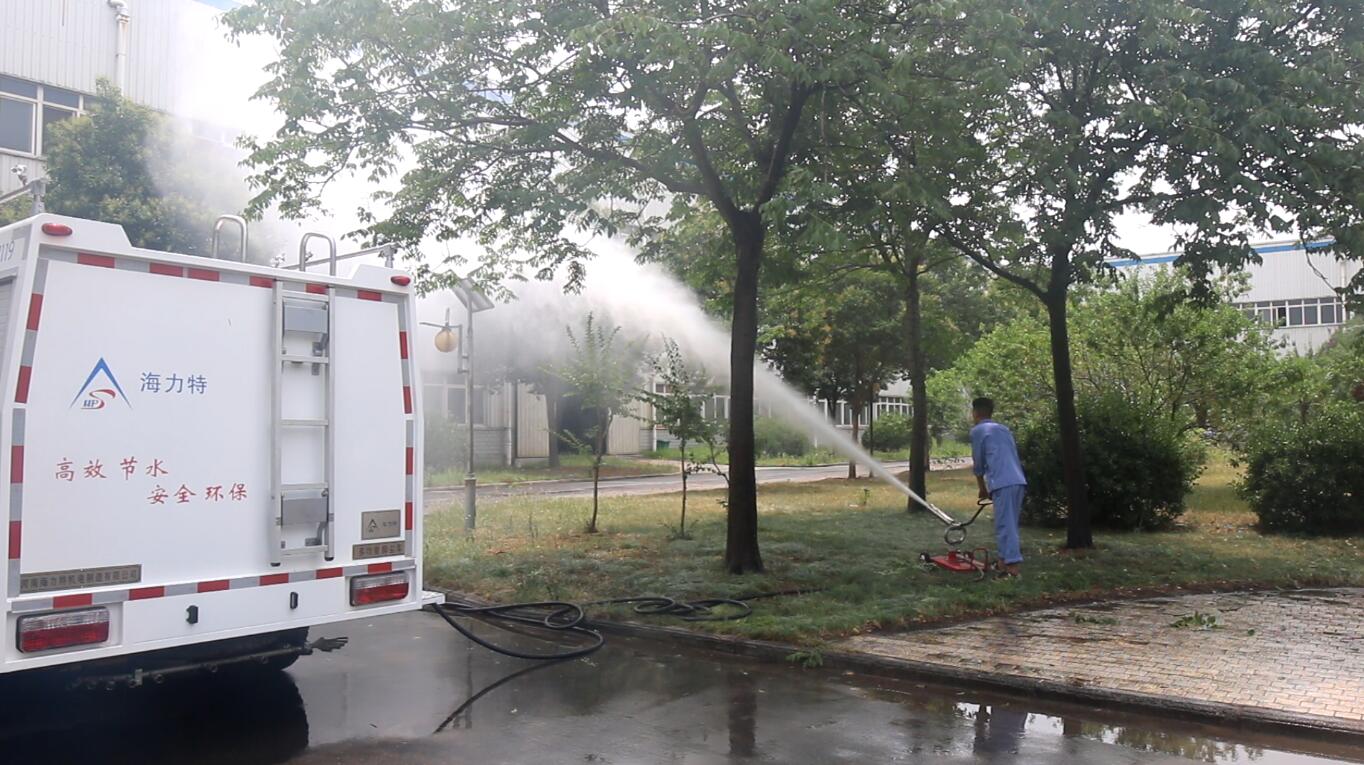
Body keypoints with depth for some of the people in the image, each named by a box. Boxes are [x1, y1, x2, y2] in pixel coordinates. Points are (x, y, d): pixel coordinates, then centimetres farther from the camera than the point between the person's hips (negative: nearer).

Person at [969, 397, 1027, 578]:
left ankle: (1013, 567, -12)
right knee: (1009, 524, 16)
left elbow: (978, 463, 9)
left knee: (1005, 525, -7)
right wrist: (988, 487, 34)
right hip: (1018, 481, 7)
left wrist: (982, 488, 22)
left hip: (1002, 483, -7)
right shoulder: (1003, 429, 26)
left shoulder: (977, 431, 5)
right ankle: (1005, 560, 21)